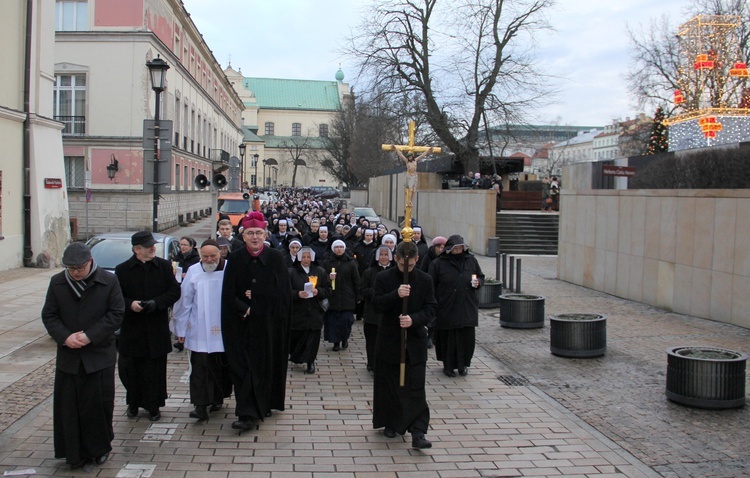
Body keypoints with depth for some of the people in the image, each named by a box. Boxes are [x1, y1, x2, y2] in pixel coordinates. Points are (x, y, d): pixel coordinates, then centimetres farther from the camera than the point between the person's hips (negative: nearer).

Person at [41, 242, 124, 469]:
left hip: (100, 355, -2)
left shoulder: (108, 281, -5)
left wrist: (90, 336, -14)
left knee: (99, 404, 4)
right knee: (69, 407, 4)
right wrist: (65, 337, -13)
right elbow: (48, 315, 4)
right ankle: (75, 453, 15)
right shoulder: (57, 283, 3)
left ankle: (100, 447, 22)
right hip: (68, 355, 2)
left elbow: (116, 313, -6)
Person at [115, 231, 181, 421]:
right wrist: (129, 304, -19)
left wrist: (156, 302, -15)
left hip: (157, 329, 0)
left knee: (156, 370, 5)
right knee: (130, 369, 6)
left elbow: (175, 291, 0)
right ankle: (133, 403, 27)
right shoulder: (122, 270, 0)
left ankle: (153, 406, 18)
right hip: (132, 329, 0)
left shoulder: (164, 266, 3)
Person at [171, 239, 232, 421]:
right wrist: (181, 329, 4)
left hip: (224, 331, 0)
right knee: (200, 367, -5)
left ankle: (218, 398, 28)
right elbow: (184, 302, 3)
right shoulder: (193, 272, 1)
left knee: (222, 366, 11)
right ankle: (200, 406, -3)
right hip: (200, 332, 0)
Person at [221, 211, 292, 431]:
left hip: (269, 324, 0)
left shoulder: (275, 257, -4)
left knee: (267, 362, 8)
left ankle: (265, 404, 27)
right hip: (242, 325, 1)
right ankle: (246, 414, 0)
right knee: (243, 365, -3)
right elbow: (228, 294, -4)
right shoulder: (235, 259, -1)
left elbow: (281, 292, -8)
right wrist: (244, 310, -15)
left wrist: (253, 300, -11)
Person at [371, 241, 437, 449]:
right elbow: (376, 304, -10)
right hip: (389, 340, 0)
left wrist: (414, 319, -20)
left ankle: (418, 433, -4)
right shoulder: (383, 278, -2)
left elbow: (431, 309, -2)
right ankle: (391, 424, 28)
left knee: (416, 389, -3)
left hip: (415, 340, 0)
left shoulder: (425, 280, 0)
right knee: (389, 385, 10)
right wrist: (396, 295, -26)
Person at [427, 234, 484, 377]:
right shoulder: (438, 264, -4)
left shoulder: (471, 261, 6)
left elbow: (481, 276, 18)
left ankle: (463, 364, 20)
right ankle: (448, 365, 18)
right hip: (447, 308, -3)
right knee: (448, 338, 3)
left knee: (467, 337, 3)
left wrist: (477, 282, -6)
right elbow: (431, 286, -3)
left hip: (467, 308, 3)